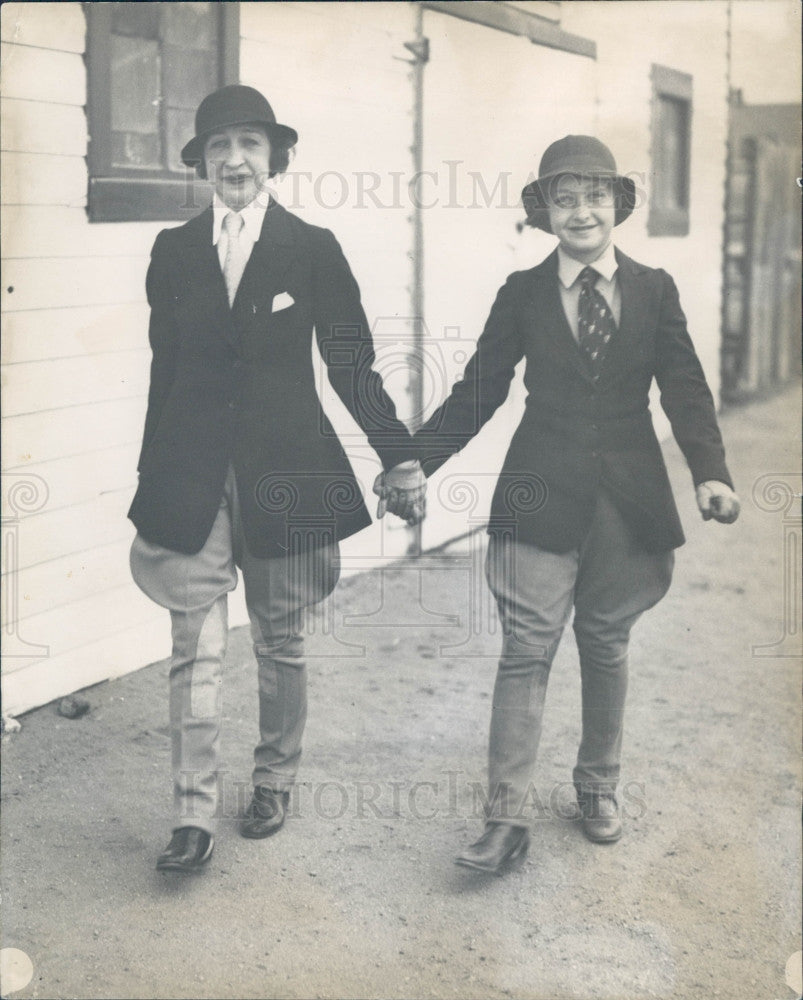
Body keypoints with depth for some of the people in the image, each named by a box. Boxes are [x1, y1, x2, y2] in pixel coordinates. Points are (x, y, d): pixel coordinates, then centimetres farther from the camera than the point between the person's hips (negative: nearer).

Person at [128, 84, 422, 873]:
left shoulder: (312, 249, 0)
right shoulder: (174, 251, 6)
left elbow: (351, 362, 2)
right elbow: (166, 370, 10)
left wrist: (399, 458, -1)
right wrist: (151, 479, 12)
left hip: (284, 468, -1)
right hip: (193, 475, 1)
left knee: (278, 640, 12)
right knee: (195, 647, -2)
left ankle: (274, 781, 31)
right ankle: (194, 815, 5)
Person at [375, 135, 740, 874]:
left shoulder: (654, 291, 4)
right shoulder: (523, 294, 2)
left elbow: (685, 390, -1)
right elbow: (477, 392, 2)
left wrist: (712, 474, -17)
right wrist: (413, 464, -6)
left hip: (628, 501, 1)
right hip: (542, 501, -1)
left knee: (606, 648, 14)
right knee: (526, 652, -4)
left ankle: (598, 788, 33)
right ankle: (507, 819, 0)